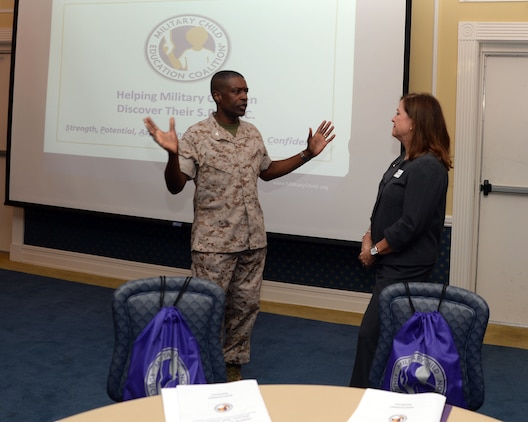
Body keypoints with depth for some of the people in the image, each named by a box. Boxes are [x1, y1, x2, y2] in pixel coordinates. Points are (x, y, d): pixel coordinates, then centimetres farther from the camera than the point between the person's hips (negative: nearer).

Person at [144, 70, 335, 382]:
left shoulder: (252, 134, 7)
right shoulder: (197, 136, -10)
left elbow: (266, 171, 21)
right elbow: (175, 186, -12)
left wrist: (308, 154, 15)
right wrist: (172, 154, -31)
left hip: (253, 239, 6)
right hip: (213, 242, -5)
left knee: (246, 305, 12)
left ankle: (232, 365, 28)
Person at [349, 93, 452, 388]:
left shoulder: (428, 167, -19)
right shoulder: (403, 162, 11)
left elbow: (410, 224, -23)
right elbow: (384, 209, 16)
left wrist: (374, 251, -12)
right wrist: (369, 238, -1)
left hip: (406, 269, -9)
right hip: (393, 264, 9)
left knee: (372, 335, -6)